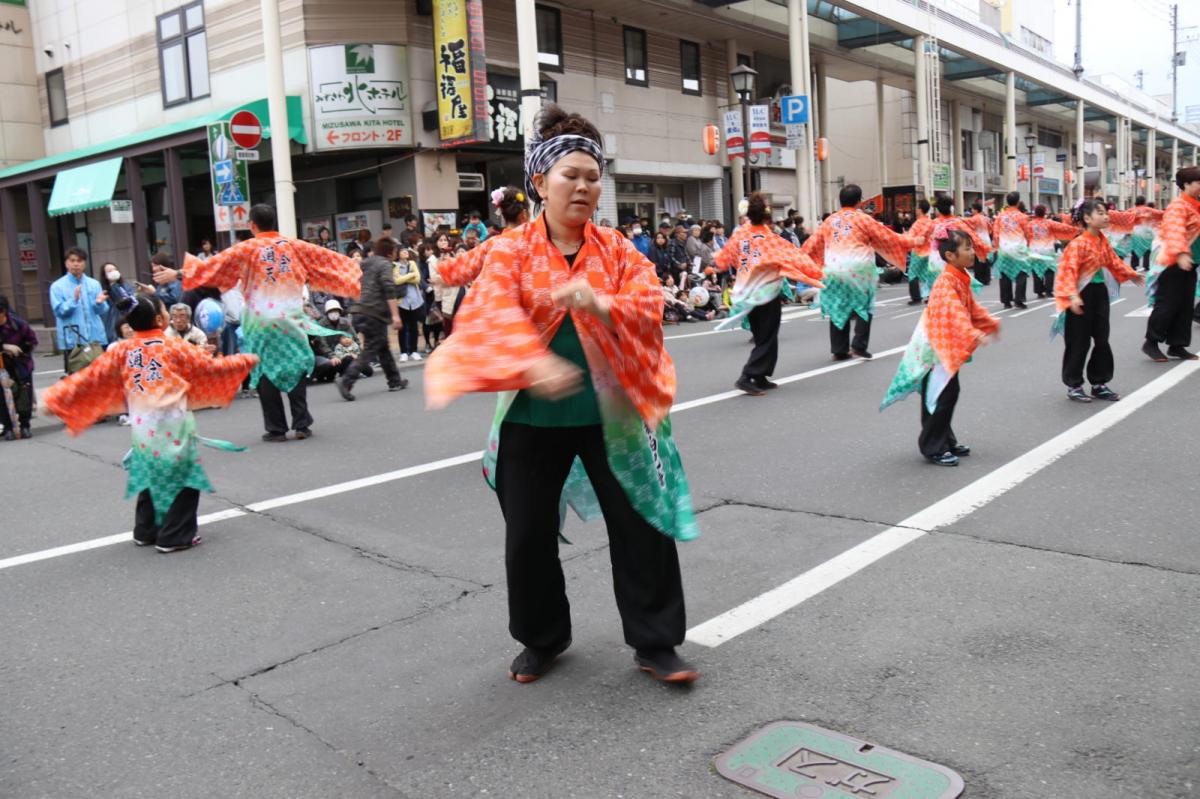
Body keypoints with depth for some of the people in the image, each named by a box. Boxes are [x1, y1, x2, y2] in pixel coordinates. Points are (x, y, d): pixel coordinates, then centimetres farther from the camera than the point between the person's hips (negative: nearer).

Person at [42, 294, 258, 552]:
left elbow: (90, 379, 2)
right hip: (172, 427, -5)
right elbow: (211, 367, -1)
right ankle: (174, 536, 6)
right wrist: (246, 361, 13)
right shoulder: (175, 348, -9)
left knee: (151, 478, 21)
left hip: (142, 427, 5)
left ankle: (146, 531, 28)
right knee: (183, 481, 6)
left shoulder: (122, 351, 2)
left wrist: (54, 397, 10)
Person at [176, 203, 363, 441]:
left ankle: (276, 429, 7)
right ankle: (302, 424, 7)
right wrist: (352, 266, 30)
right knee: (296, 370, 10)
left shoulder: (246, 249, -5)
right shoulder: (295, 246, 3)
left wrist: (180, 271, 4)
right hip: (291, 319, 2)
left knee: (266, 373, 6)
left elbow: (214, 265, -5)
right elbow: (327, 259, 14)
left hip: (261, 321, -2)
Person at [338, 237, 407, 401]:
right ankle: (346, 382, -16)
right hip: (374, 313, -9)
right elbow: (389, 291, -18)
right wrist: (395, 314, -22)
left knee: (384, 347, 18)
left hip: (361, 312, 9)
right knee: (369, 351, -6)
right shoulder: (385, 264, -6)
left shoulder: (366, 264, 19)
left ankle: (395, 381, 26)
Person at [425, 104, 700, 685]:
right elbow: (495, 316, -19)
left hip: (609, 413, 1)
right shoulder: (511, 254, -3)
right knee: (529, 536, 10)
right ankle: (542, 639, 33)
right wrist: (537, 362, -38)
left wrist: (598, 303, -28)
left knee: (641, 526, 3)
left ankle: (654, 643, 20)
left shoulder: (617, 250, 4)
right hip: (532, 417, 0)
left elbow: (648, 308, -8)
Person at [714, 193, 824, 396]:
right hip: (767, 294, -6)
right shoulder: (771, 240, -18)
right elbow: (793, 258, -18)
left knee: (761, 338, 18)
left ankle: (760, 379, 20)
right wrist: (815, 273, -9)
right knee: (767, 340, 1)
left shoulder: (740, 234, -3)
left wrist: (715, 265, 32)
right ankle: (746, 377, -9)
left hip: (747, 295, 6)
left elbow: (725, 257, 11)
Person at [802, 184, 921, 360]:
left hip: (833, 270, 4)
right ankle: (858, 346, 1)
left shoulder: (830, 220, 9)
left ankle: (839, 350, 11)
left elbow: (812, 243, 13)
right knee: (863, 307, 10)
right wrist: (912, 241, 16)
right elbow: (888, 237, 4)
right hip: (857, 269, -4)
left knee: (838, 309, 9)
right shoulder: (863, 219, -2)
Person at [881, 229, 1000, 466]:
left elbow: (972, 308, 22)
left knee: (948, 394, 15)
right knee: (940, 397, -5)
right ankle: (933, 448, 5)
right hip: (935, 346, -9)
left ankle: (946, 440, 27)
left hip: (948, 346, 9)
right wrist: (975, 335, -48)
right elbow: (955, 314, -37)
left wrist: (991, 323, 24)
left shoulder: (961, 278, 6)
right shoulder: (946, 282, -24)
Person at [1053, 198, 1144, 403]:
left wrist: (1132, 275, 25)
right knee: (1079, 343, 0)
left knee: (1102, 340, 11)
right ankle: (1074, 385, 13)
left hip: (1100, 292, 8)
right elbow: (1069, 271, -25)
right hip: (1082, 296, -8)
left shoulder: (1103, 240, 6)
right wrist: (1073, 296, -34)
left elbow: (1113, 261, 21)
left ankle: (1099, 383, 21)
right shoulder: (1078, 244, -18)